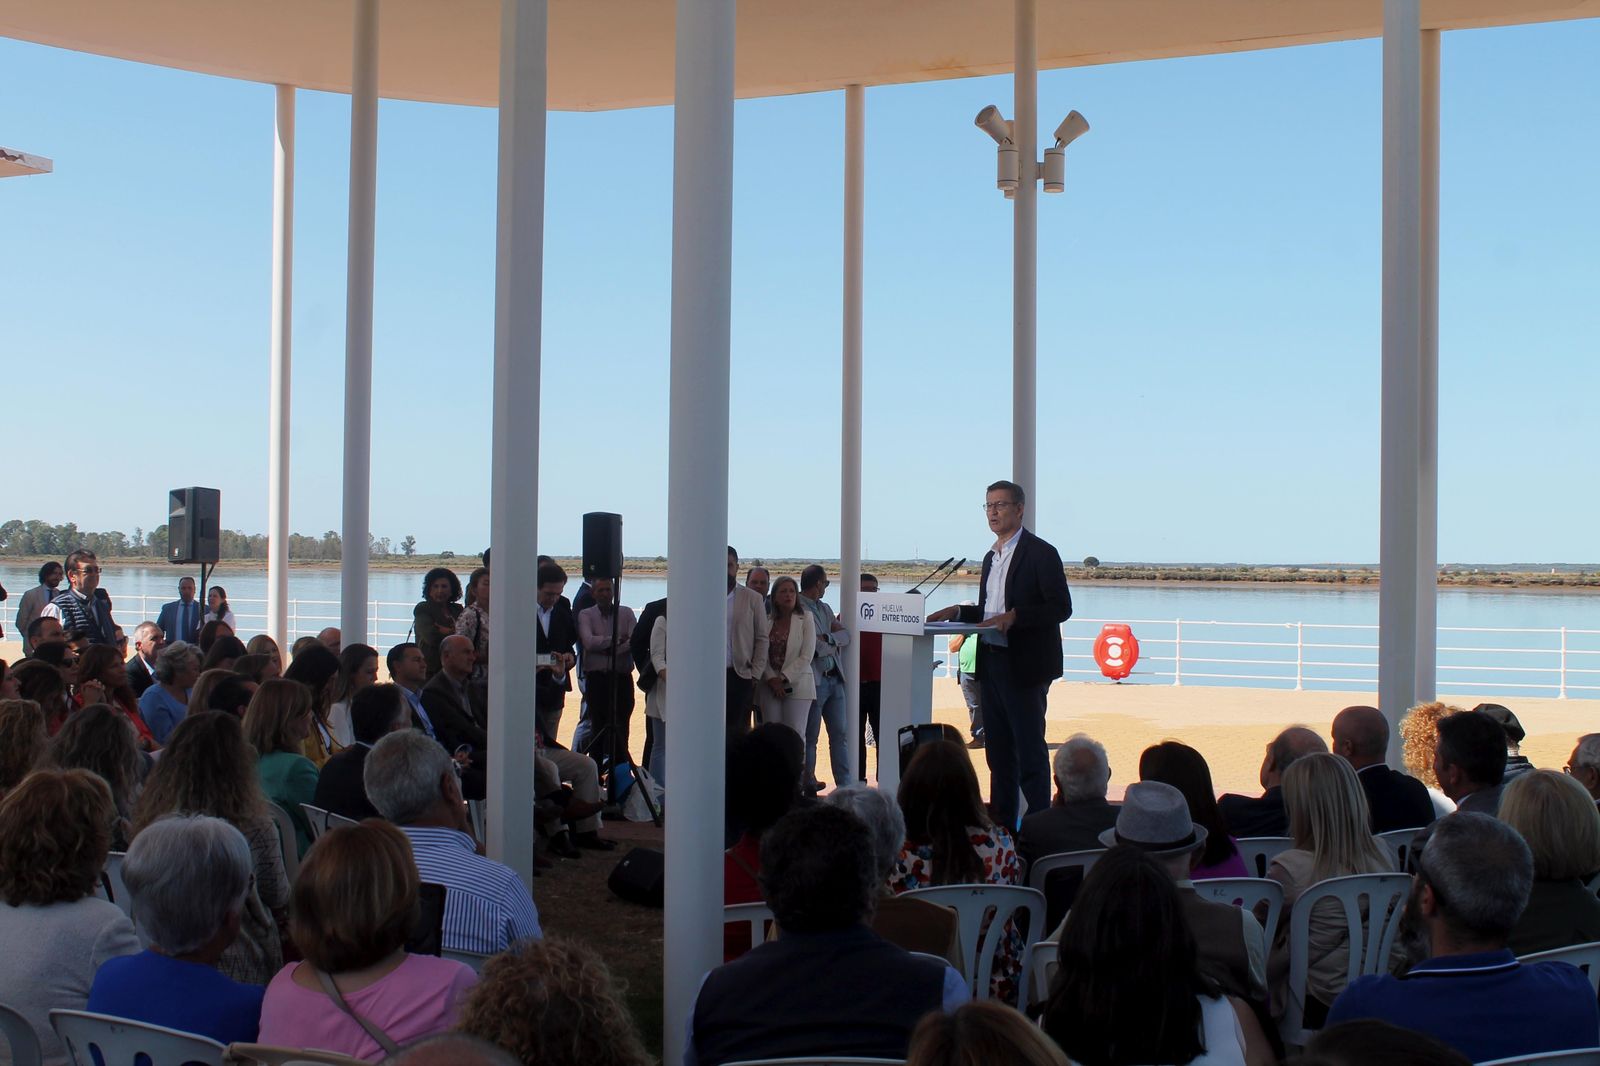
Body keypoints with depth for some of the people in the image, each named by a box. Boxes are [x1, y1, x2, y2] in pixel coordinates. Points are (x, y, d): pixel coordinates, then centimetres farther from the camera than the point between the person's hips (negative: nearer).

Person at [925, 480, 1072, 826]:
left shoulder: (1041, 553, -8)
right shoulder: (991, 557, 18)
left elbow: (1060, 608, -14)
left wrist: (1014, 616, -23)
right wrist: (957, 612, 7)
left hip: (1025, 666, -8)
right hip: (992, 664, 8)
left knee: (1029, 749, -6)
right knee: (998, 749, 11)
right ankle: (1001, 824, 17)